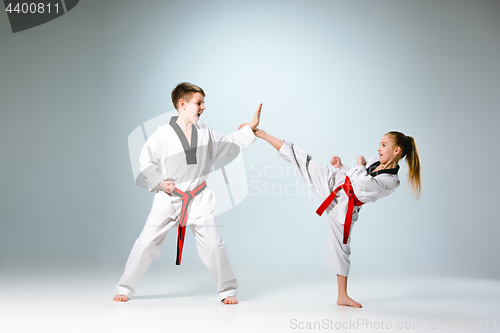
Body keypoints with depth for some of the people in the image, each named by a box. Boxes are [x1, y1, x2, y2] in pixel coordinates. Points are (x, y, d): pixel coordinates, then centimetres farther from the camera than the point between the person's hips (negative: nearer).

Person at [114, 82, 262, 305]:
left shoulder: (205, 133, 4)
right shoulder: (163, 133, -8)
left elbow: (230, 145, 14)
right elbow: (145, 160, 0)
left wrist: (251, 128, 8)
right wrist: (158, 183, -10)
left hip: (199, 199, 2)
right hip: (168, 198, -2)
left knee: (213, 246, 0)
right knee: (147, 243, 0)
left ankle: (227, 290, 18)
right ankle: (125, 287, 19)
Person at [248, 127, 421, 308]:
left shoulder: (391, 182, -16)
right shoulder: (374, 161, 3)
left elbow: (362, 183, -28)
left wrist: (360, 165, -12)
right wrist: (341, 167, 1)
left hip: (342, 208, -4)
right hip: (333, 182, 4)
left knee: (341, 247, 4)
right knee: (304, 161, -5)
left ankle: (342, 296, 22)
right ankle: (261, 134, 2)